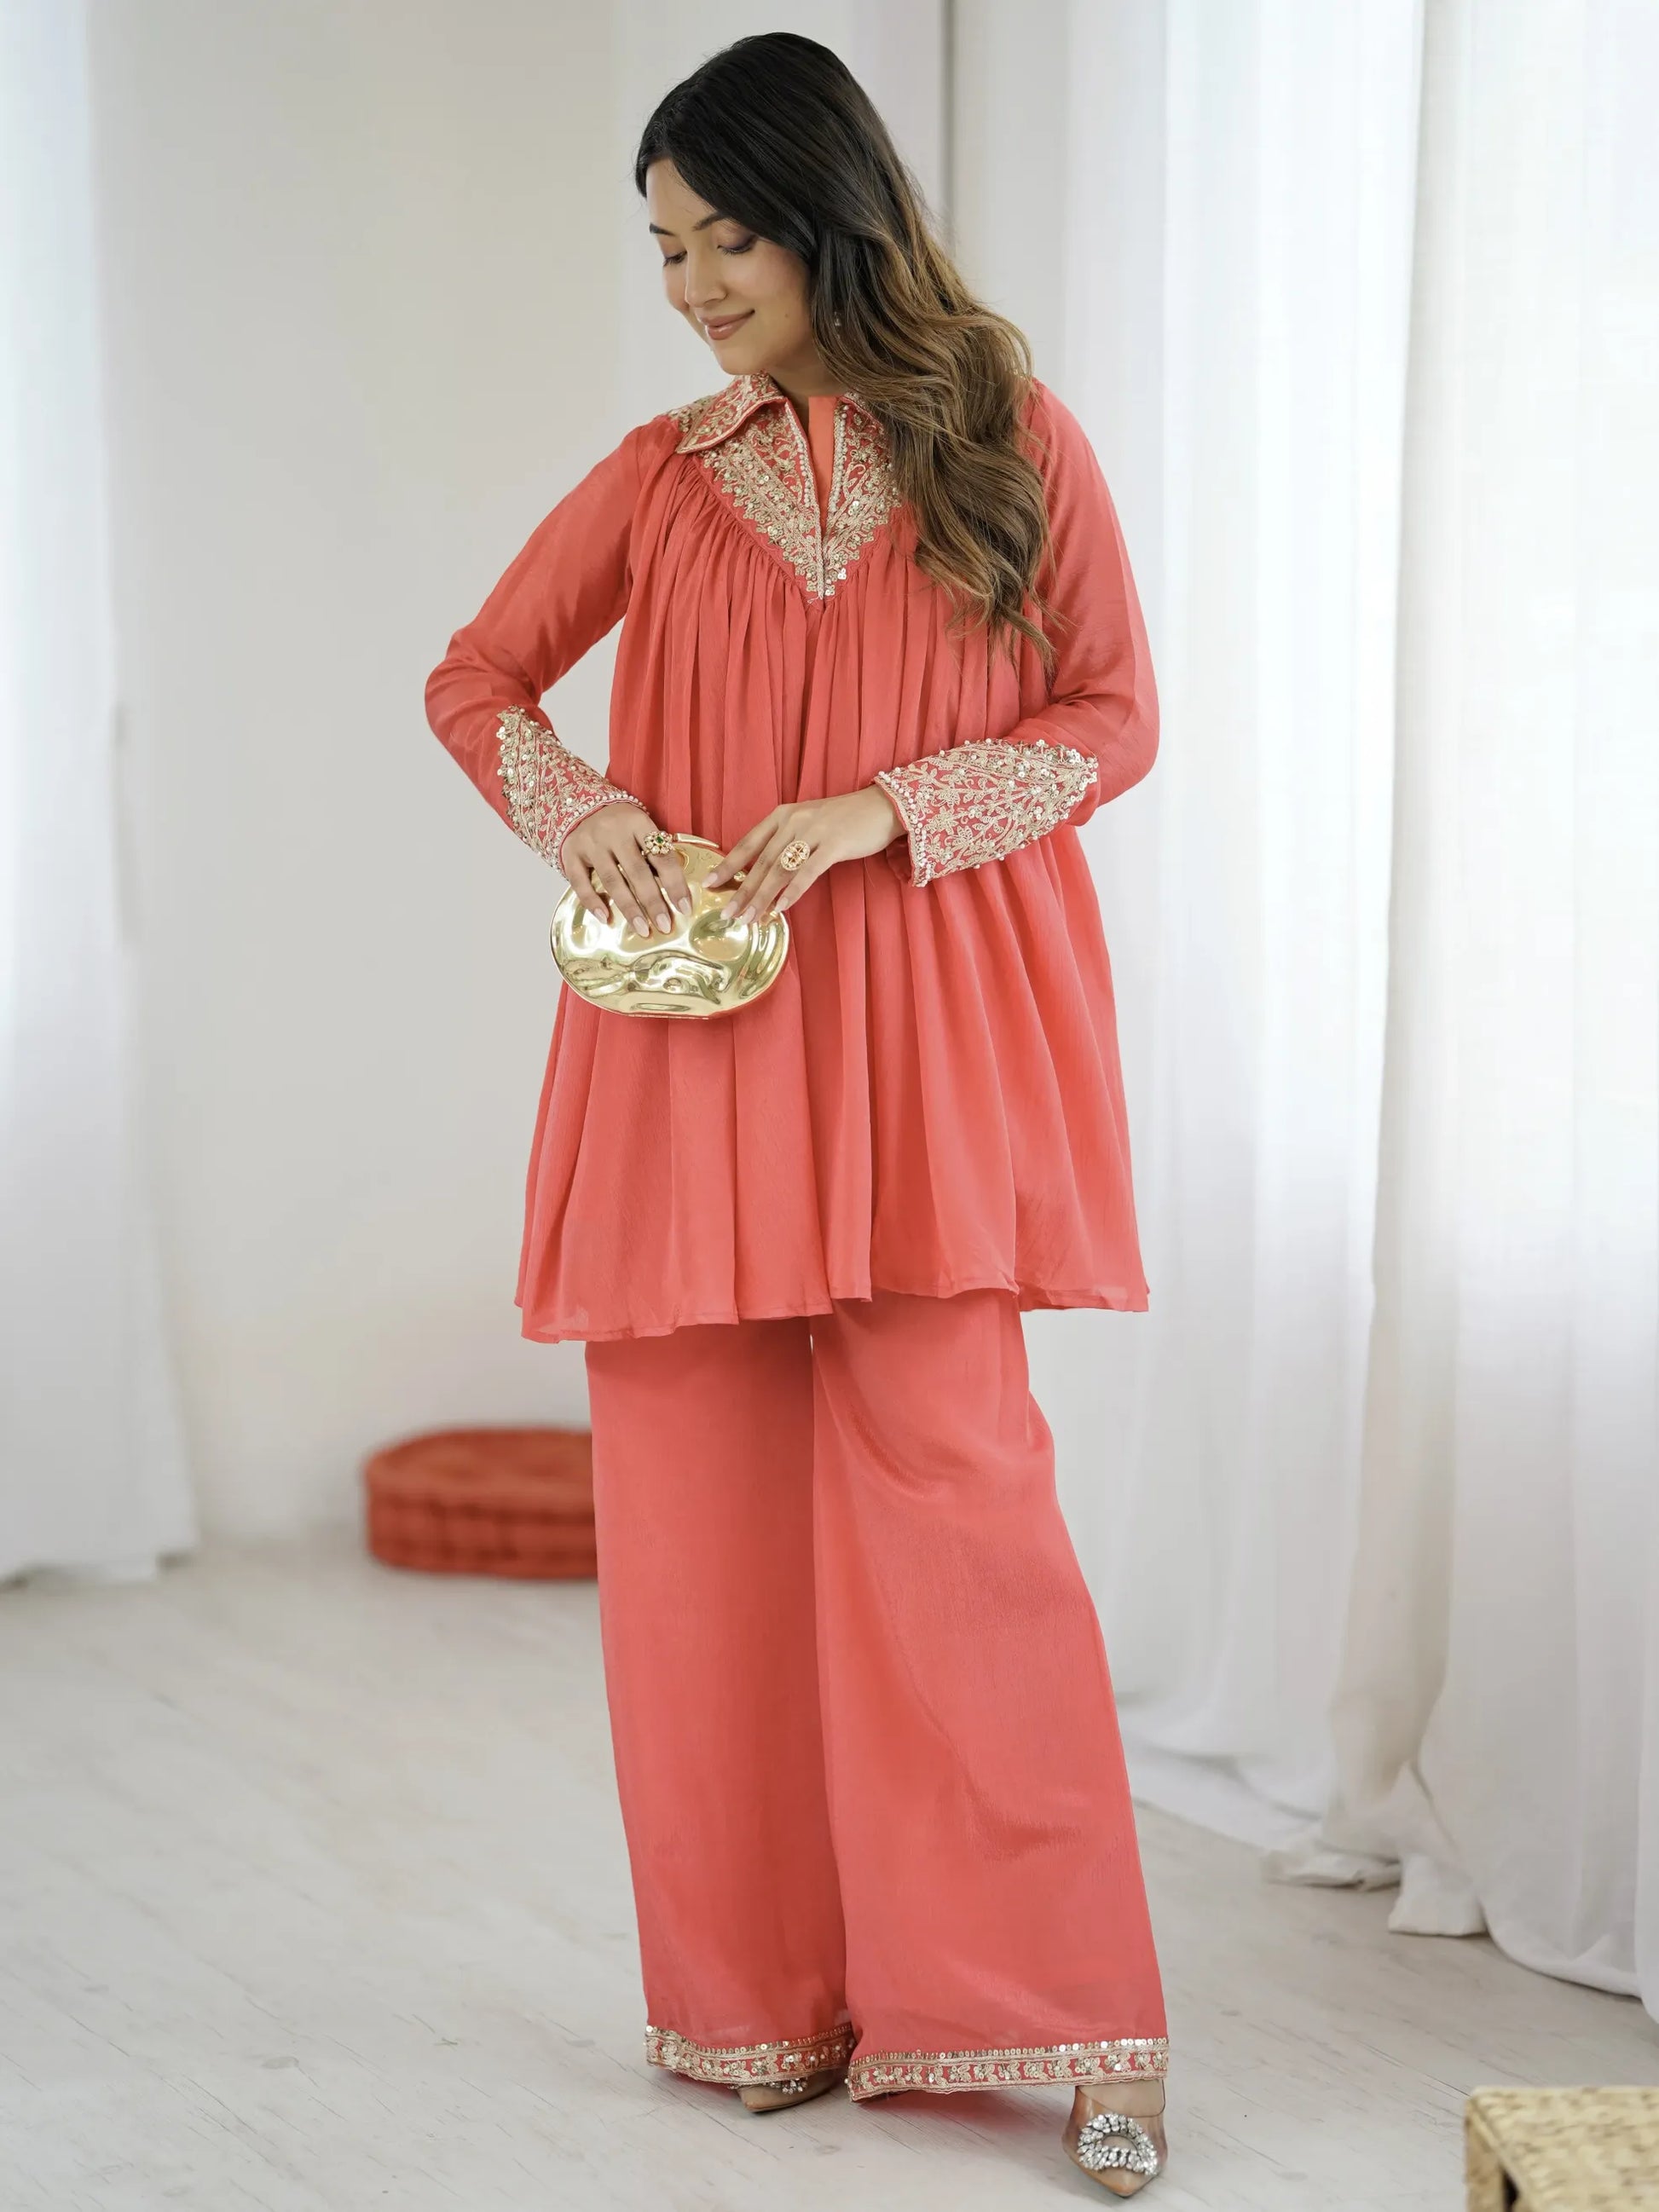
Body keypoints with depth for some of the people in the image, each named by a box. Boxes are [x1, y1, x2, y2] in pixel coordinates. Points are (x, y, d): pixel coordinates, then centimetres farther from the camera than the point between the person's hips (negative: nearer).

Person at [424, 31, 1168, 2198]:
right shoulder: (660, 476, 11)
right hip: (695, 1039, 3)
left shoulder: (1014, 439, 4)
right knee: (703, 1499, 2)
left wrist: (878, 812, -12)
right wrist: (578, 800, -6)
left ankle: (1069, 2017, -1)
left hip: (926, 1039, -3)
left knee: (945, 1474, -10)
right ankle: (763, 1992, 16)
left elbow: (1114, 719, 2)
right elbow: (474, 677, 16)